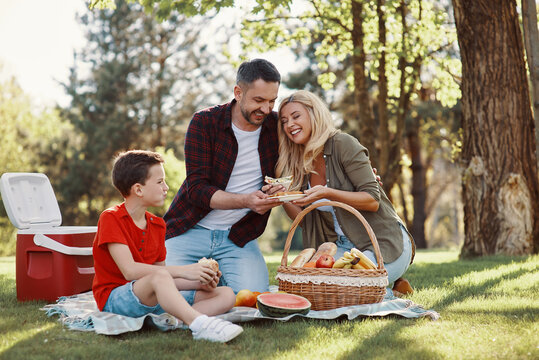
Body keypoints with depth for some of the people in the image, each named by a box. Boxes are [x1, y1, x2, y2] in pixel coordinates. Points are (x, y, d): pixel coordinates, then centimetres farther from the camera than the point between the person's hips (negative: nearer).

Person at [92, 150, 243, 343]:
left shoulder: (157, 224, 13)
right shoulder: (110, 218, -9)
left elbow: (163, 275, 10)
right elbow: (129, 270, -22)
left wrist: (202, 283, -8)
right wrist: (182, 271, -26)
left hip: (155, 299, 8)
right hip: (115, 298, -7)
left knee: (226, 295, -7)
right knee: (159, 276, -38)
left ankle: (176, 319, -34)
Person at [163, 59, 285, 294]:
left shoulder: (277, 126, -1)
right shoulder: (205, 123, -9)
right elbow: (197, 188, -15)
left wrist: (282, 189, -16)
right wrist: (246, 200, -31)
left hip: (239, 236, 2)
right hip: (192, 230, -1)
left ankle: (217, 281, 13)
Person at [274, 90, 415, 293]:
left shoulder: (343, 144, -12)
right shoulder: (299, 164, 9)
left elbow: (373, 200, -17)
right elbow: (305, 220, 8)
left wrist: (327, 194, -30)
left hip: (384, 244, -7)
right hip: (344, 246, 7)